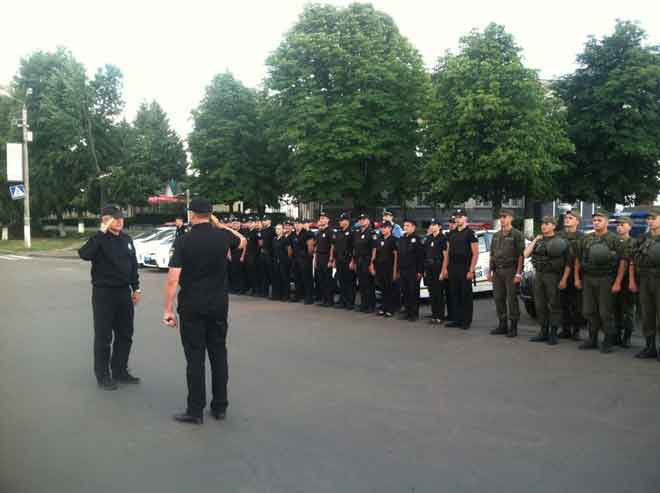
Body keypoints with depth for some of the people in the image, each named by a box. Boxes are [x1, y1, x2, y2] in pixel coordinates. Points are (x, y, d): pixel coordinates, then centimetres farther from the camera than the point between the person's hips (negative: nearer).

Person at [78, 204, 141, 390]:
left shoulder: (126, 239, 8)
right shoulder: (99, 239, -11)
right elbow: (85, 254, -32)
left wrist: (136, 288, 13)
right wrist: (102, 232, -30)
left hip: (124, 292, 6)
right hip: (103, 293, -6)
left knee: (125, 334, 13)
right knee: (103, 336, 2)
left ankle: (120, 371, 27)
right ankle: (102, 375, 14)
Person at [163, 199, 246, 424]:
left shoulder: (184, 241, -11)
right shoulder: (222, 236, -3)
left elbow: (172, 279, -14)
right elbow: (242, 241, 22)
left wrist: (168, 309, -6)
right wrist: (219, 224, 19)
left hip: (192, 308, -3)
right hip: (219, 306, 3)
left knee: (195, 358, 3)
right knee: (219, 354, 11)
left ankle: (195, 410, 8)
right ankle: (220, 407, 19)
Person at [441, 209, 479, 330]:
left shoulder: (470, 233, -4)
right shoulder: (451, 234, 14)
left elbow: (475, 253, -8)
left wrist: (471, 270, -14)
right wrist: (445, 268, 9)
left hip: (465, 270, -6)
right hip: (452, 269, 6)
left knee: (466, 296, -1)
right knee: (455, 295, 8)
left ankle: (466, 321, 5)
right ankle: (457, 319, 16)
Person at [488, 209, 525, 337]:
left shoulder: (517, 234, -4)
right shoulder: (496, 235, 16)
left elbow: (520, 255, -9)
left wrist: (518, 273, -16)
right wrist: (490, 270, 13)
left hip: (510, 270, -6)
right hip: (497, 270, 6)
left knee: (512, 299, -3)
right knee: (498, 298, 7)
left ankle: (513, 327, 5)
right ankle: (502, 325, 17)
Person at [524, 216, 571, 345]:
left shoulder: (561, 242, -3)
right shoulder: (538, 241, 12)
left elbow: (568, 263, -5)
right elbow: (526, 254, -1)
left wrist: (564, 279, -13)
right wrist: (535, 240, -2)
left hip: (553, 276, -5)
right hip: (538, 276, 5)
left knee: (553, 306, -1)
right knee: (540, 305, 9)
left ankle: (553, 334, 5)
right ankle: (543, 332, 18)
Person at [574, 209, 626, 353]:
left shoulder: (613, 239, -3)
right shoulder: (586, 239, 11)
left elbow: (622, 261, -6)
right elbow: (578, 260, 16)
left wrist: (617, 282, -12)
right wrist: (577, 278, 11)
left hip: (606, 280, -5)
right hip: (588, 279, 5)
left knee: (605, 313, -2)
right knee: (589, 311, 8)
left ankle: (608, 342, 8)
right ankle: (592, 340, 20)